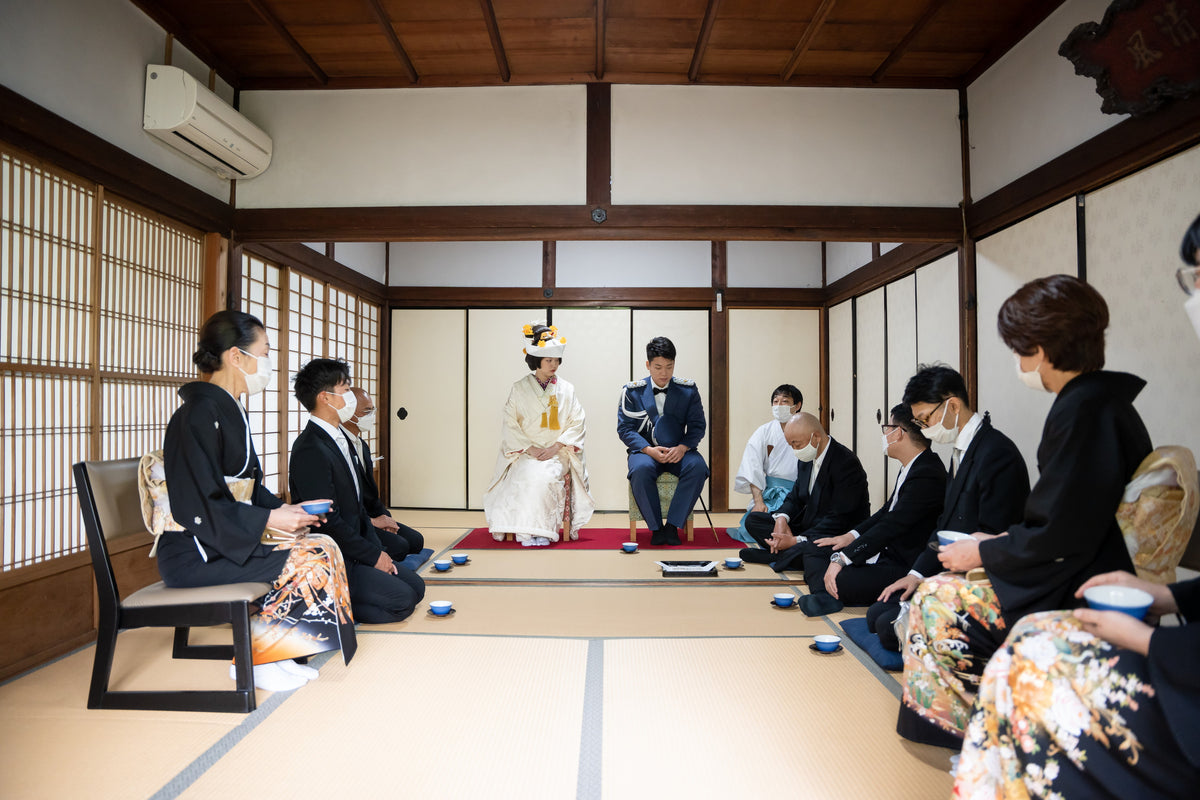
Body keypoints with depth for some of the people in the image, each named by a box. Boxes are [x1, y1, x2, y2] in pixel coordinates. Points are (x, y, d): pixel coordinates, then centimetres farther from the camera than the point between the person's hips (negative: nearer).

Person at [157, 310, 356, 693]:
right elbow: (200, 506, -23)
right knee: (309, 562, -18)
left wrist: (283, 508, 3)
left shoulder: (230, 410, 12)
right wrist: (269, 519, -18)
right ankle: (253, 661, -1)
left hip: (231, 536, 9)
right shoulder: (199, 414, -19)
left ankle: (276, 655, 3)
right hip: (193, 553, -9)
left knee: (324, 546, -5)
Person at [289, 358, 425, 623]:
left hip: (353, 550, 10)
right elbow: (329, 522, -22)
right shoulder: (311, 451, -21)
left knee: (416, 585, 7)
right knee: (402, 601, -15)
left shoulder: (341, 439, 11)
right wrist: (374, 555, -13)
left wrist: (378, 549, 4)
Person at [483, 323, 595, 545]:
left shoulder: (566, 389, 11)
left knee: (544, 476, -32)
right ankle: (527, 532, -25)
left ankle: (542, 531, -23)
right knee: (528, 475, -32)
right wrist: (530, 448, -12)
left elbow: (578, 423, 4)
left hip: (557, 453, 0)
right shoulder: (519, 389, 8)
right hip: (524, 453, 0)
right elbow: (509, 425, 2)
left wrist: (556, 447, -11)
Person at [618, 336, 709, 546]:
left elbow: (697, 426, 4)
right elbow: (624, 428, -1)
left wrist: (682, 448, -17)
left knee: (698, 467, -31)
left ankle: (673, 525, -18)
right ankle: (656, 527, -16)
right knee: (641, 469, -36)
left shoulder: (688, 390, 6)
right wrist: (649, 450, -18)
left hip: (678, 451, 1)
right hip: (645, 450, -1)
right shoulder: (632, 391, 2)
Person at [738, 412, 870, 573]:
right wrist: (781, 518, -10)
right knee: (753, 519, 1)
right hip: (806, 526, 8)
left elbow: (839, 519, -24)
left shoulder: (847, 463, -21)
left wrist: (796, 540, -26)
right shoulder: (806, 459, 6)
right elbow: (795, 497, 15)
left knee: (807, 550, -41)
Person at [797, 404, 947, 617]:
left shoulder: (928, 475, -21)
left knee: (839, 580, -34)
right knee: (816, 552, 6)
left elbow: (891, 525, -25)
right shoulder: (910, 467, 11)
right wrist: (851, 535, 11)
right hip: (884, 550, 11)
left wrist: (842, 558, -23)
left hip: (902, 566, -11)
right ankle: (825, 596, -19)